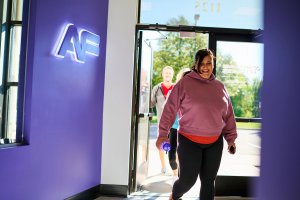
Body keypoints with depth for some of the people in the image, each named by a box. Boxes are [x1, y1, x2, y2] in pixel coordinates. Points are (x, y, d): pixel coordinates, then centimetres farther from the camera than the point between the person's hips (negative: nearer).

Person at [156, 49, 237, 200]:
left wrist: (231, 138, 12)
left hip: (215, 143, 4)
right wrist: (163, 133, -12)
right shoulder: (185, 83, -6)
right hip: (189, 141, -4)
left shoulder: (220, 87, 8)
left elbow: (228, 114, 13)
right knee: (188, 180, -2)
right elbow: (170, 108, -8)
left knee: (208, 181, 8)